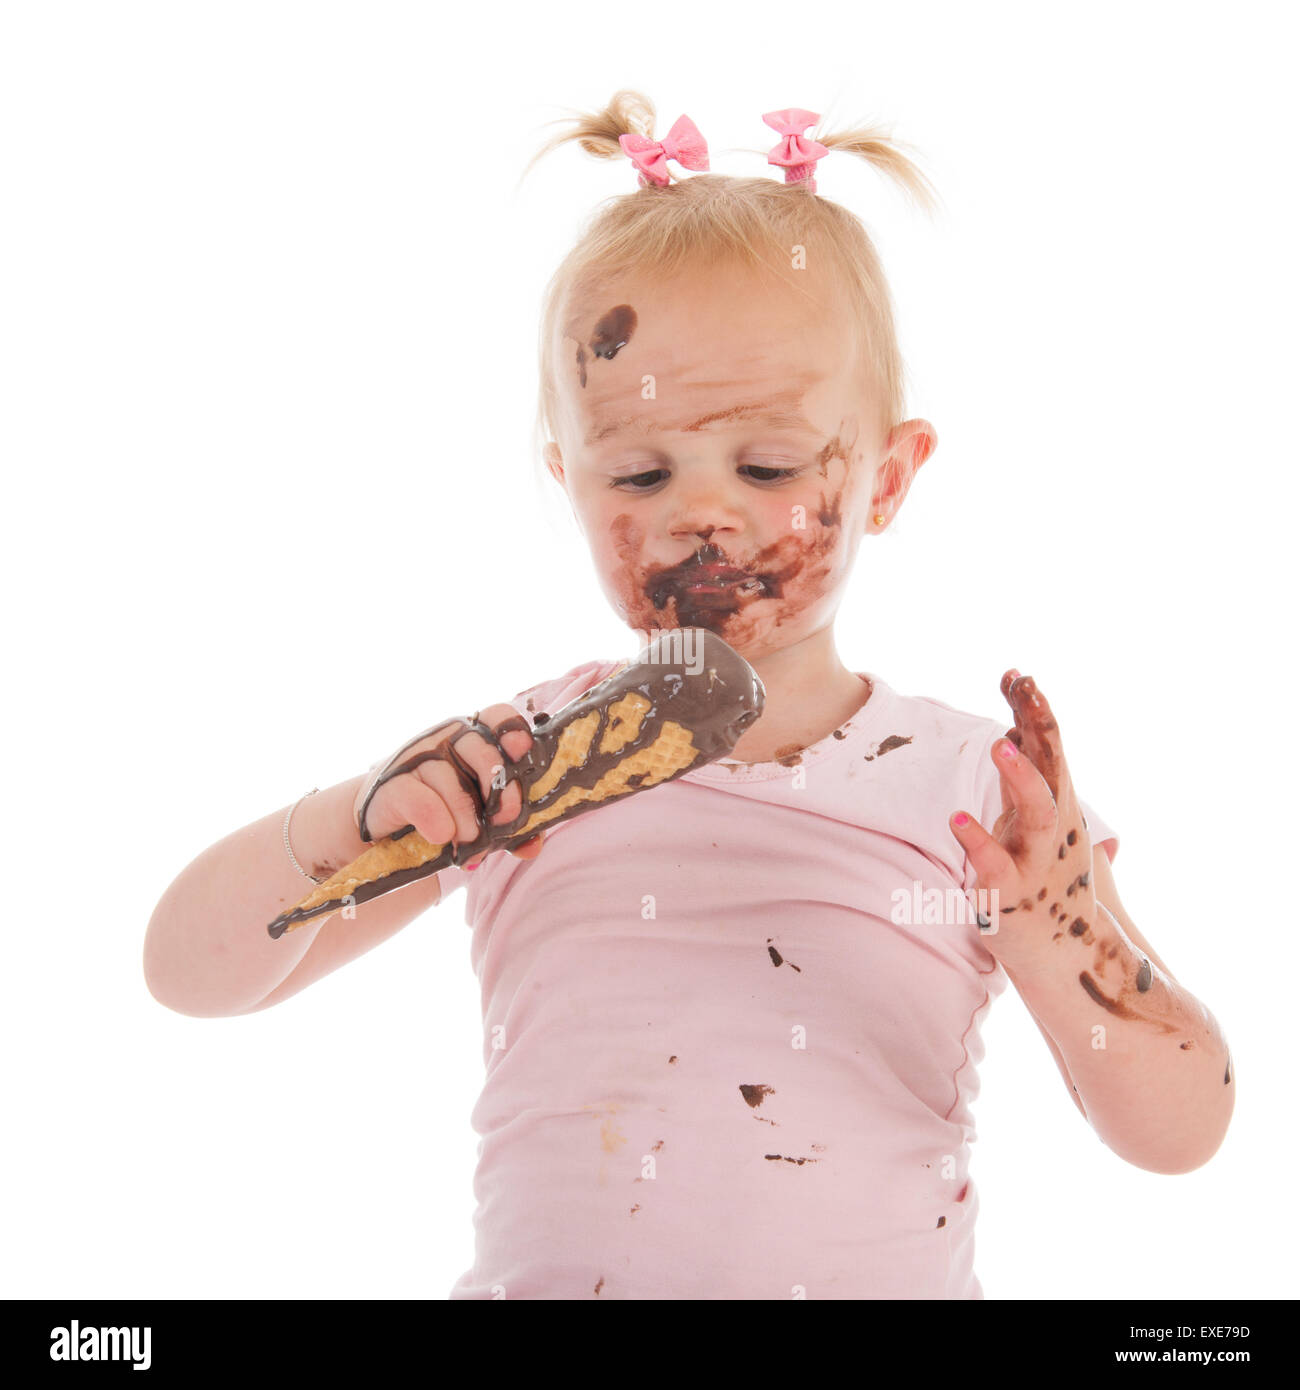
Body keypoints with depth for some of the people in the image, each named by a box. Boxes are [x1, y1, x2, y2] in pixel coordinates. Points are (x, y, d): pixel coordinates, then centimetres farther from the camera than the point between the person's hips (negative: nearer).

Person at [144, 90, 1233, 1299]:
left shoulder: (979, 791, -2)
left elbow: (1180, 1132, -4)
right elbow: (191, 972, 3)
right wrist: (348, 820, -14)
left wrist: (1057, 944, -22)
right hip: (541, 1276, 1)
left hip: (887, 1282, -1)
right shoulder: (499, 766, 1)